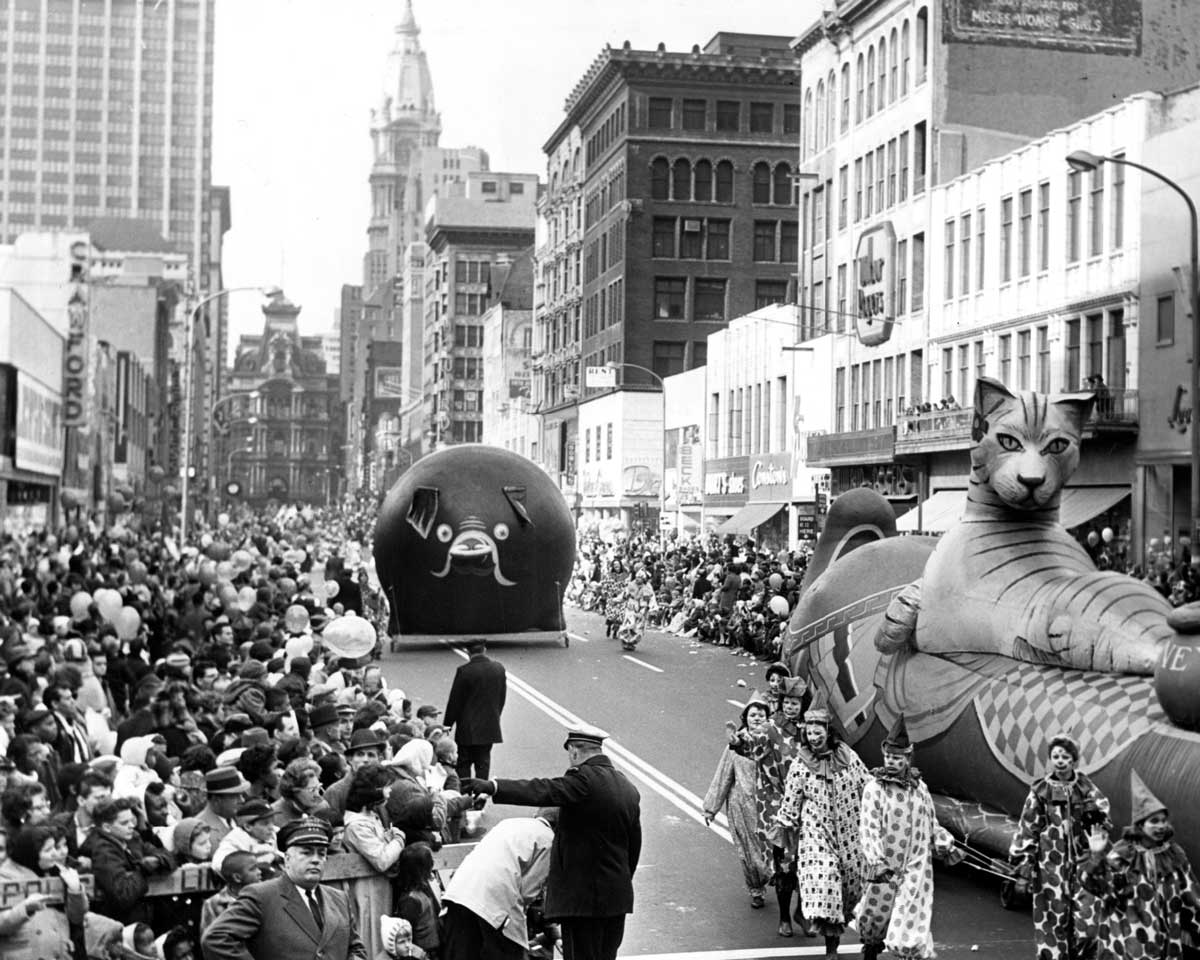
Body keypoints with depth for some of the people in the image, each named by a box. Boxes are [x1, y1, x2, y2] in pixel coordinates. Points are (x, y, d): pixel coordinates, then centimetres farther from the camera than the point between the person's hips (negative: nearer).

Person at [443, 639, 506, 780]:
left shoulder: (464, 671, -15)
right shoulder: (499, 669, -1)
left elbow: (455, 701, -9)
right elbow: (502, 697, 8)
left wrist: (448, 724, 0)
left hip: (467, 727, -4)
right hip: (490, 727, 4)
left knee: (463, 764, 6)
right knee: (483, 762, 11)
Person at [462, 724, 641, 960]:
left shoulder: (584, 779, -15)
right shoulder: (629, 789, 11)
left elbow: (542, 792, -28)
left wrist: (492, 786, -34)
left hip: (583, 896, -8)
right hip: (618, 896, 8)